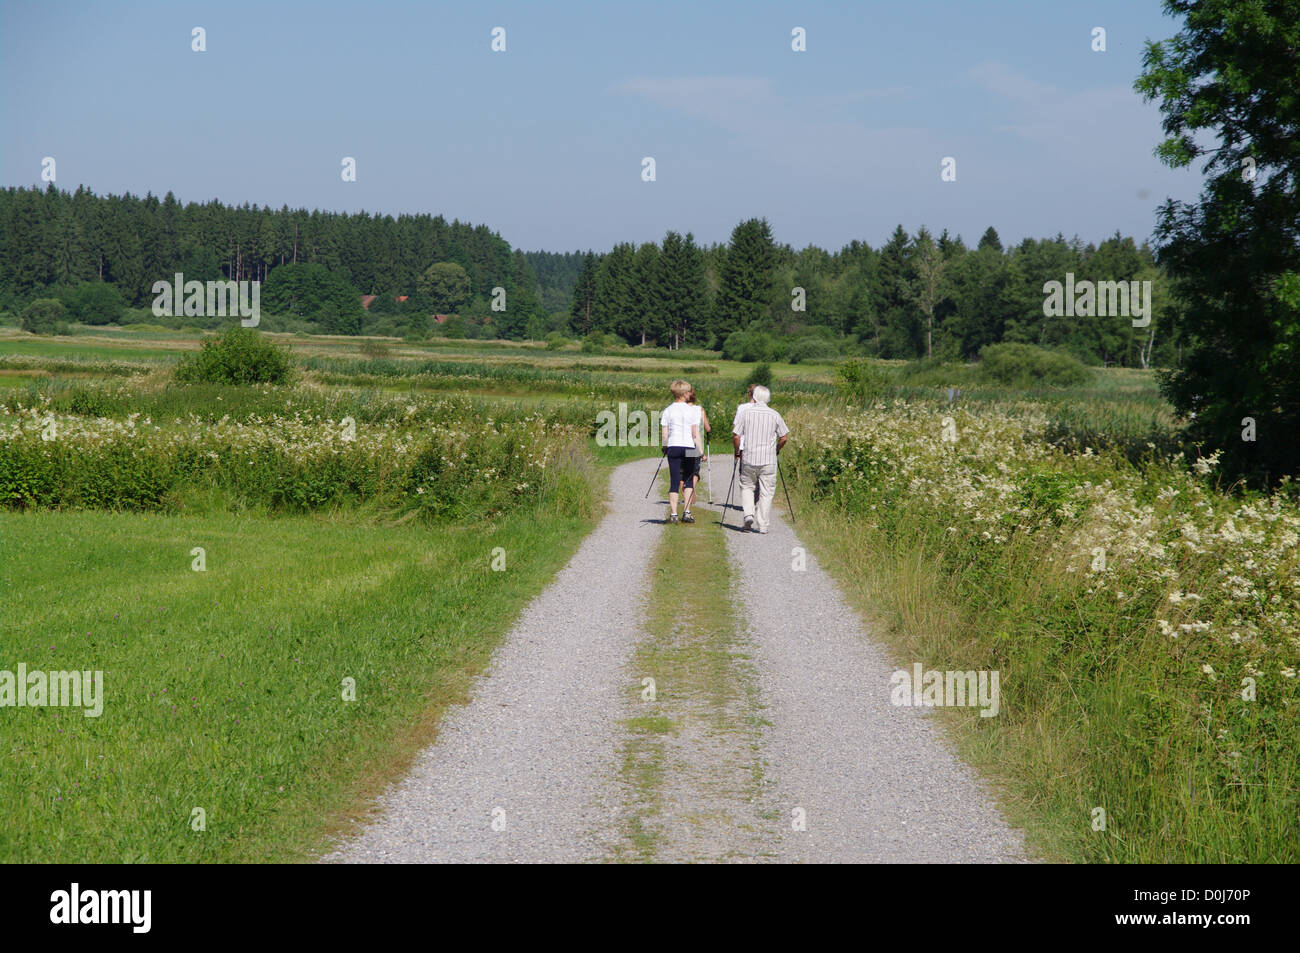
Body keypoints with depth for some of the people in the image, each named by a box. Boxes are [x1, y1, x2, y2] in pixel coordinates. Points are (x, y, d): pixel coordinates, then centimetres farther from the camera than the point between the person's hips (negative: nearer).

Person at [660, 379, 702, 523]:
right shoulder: (692, 410, -2)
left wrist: (664, 447, 16)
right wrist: (700, 451, 2)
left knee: (674, 482, 3)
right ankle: (687, 512, 2)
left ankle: (673, 514, -2)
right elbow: (695, 434, -3)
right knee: (688, 481, 11)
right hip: (689, 447, -1)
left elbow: (664, 434, 0)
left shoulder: (668, 410, 1)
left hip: (673, 447, 1)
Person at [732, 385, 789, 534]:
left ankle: (749, 513, -3)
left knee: (746, 486, 17)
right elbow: (784, 437, 3)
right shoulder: (775, 415, 0)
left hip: (749, 458, 0)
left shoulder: (745, 413, -3)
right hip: (768, 460, 0)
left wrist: (737, 452, 11)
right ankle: (762, 525, 5)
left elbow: (736, 436, -4)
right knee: (766, 492, 7)